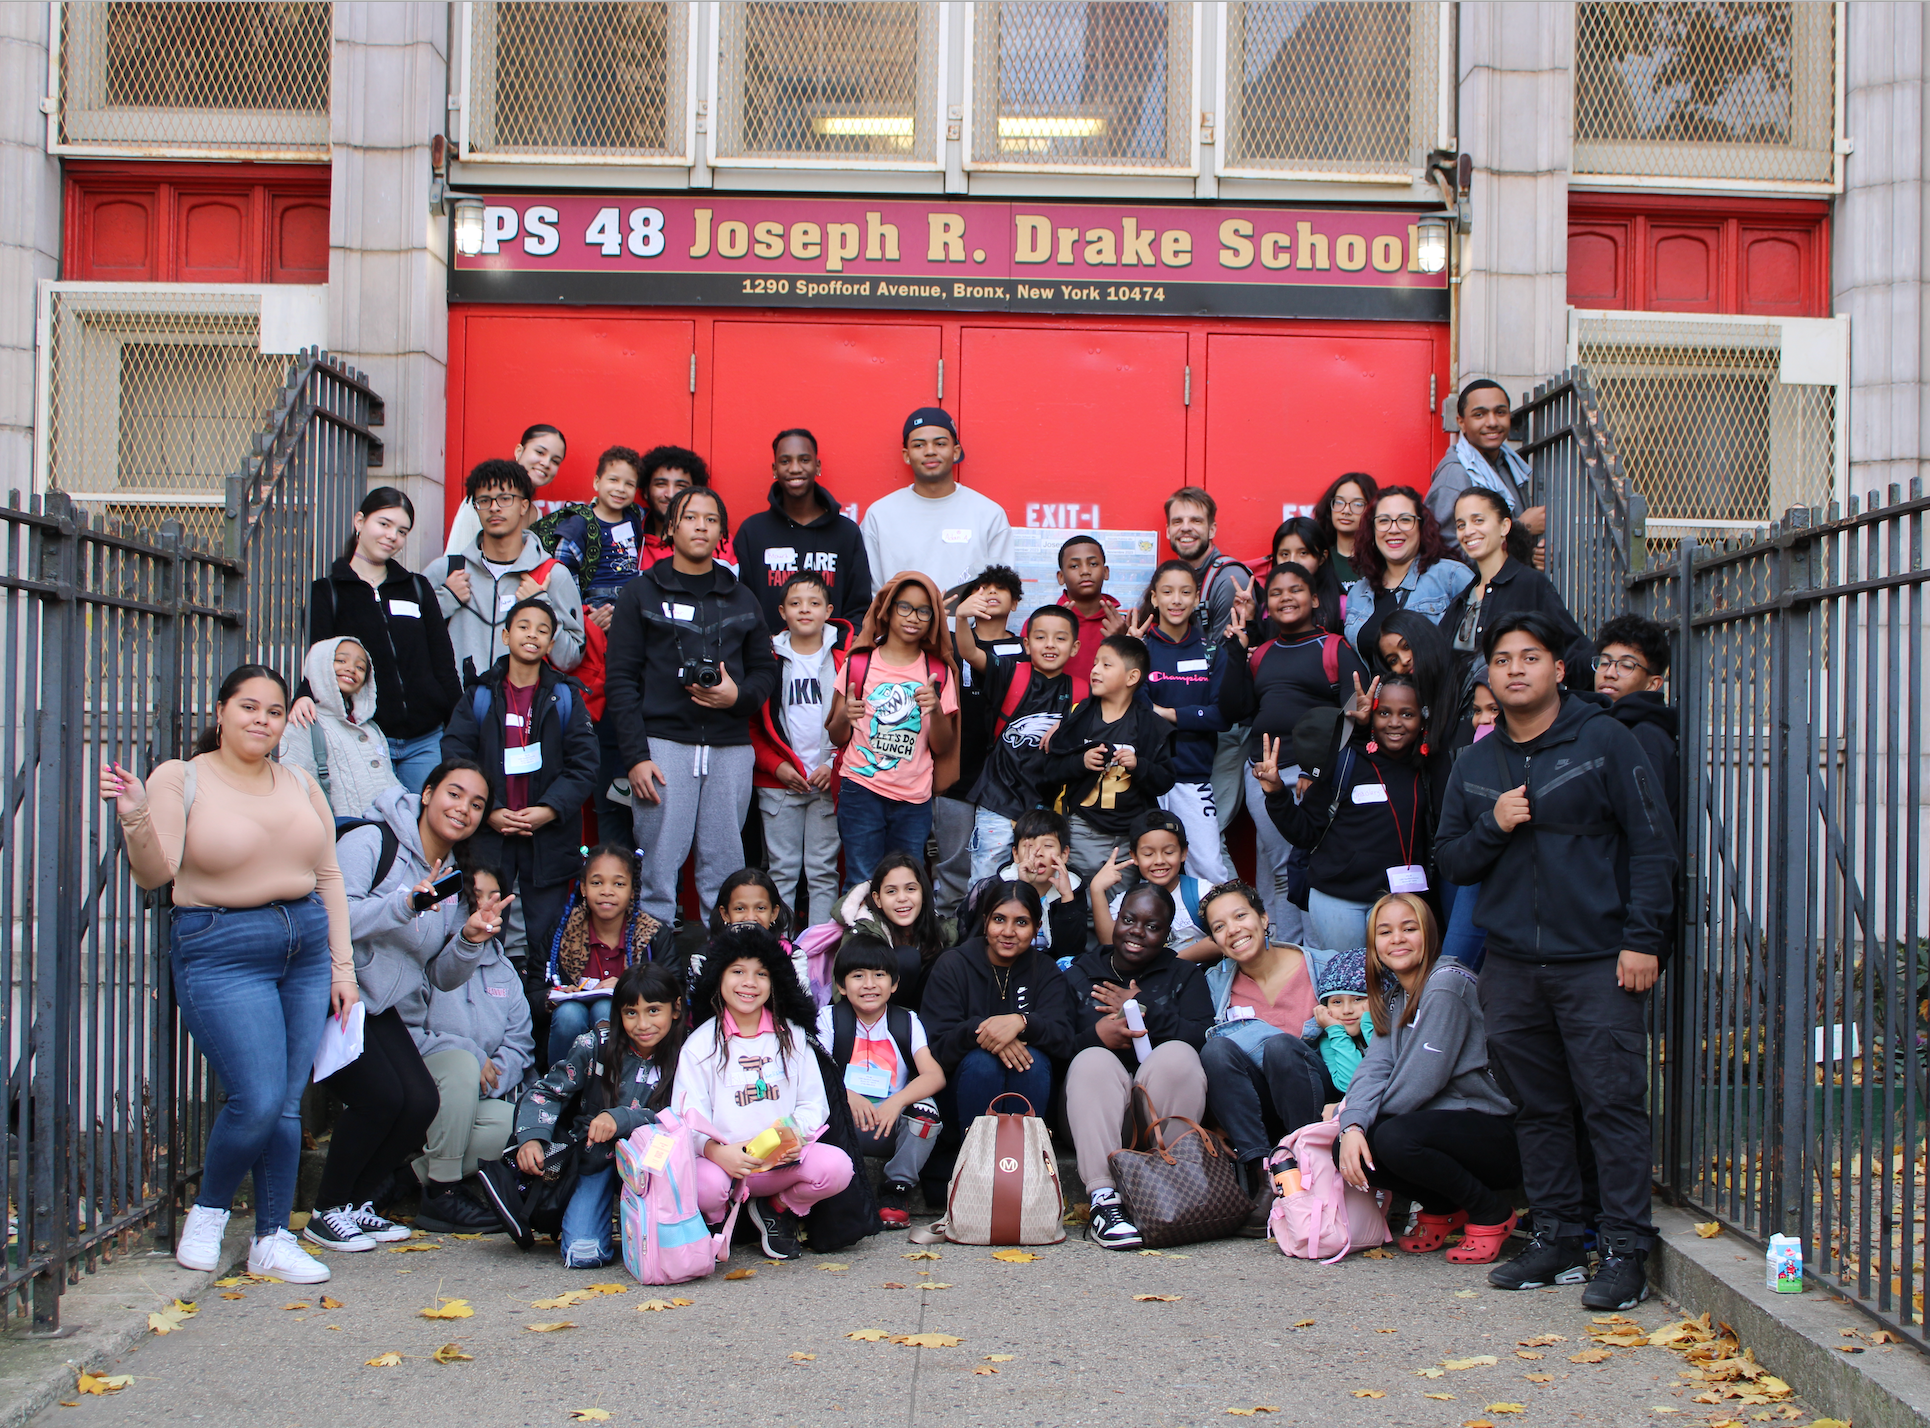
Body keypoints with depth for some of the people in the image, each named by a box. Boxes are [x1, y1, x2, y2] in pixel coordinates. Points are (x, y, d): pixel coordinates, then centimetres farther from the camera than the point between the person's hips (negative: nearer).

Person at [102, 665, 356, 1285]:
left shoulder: (300, 785, 11)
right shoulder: (180, 778, -2)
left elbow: (328, 875, 14)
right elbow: (156, 874, -12)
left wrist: (342, 965, 10)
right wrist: (135, 818, -31)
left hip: (306, 947, 5)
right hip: (221, 950, -5)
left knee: (288, 1105, 4)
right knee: (257, 1101, -12)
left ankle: (273, 1239, 15)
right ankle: (207, 1212, 14)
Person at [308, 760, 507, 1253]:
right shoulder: (369, 843, -12)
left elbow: (442, 977, 9)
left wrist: (471, 939, -11)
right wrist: (405, 904, -35)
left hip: (384, 1010, 7)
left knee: (422, 1101, -10)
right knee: (380, 1095, -20)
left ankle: (356, 1203, 10)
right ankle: (326, 1212, 0)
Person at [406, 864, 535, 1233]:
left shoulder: (503, 970, 16)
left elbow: (520, 1044, 10)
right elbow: (403, 1033, -17)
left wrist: (492, 1074, -12)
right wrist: (472, 1062, -21)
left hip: (474, 1101, 5)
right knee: (461, 1063, -36)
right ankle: (442, 1195, -26)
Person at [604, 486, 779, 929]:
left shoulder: (741, 600, 17)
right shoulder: (641, 594, 7)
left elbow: (766, 668, 18)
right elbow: (621, 680, 1)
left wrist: (739, 696, -6)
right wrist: (635, 756, -8)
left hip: (730, 747, 3)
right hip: (664, 743, -3)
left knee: (726, 870, 0)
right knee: (659, 867, -6)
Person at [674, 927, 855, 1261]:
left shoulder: (791, 1036, 12)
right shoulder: (701, 1043, 3)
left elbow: (814, 1104, 8)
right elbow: (689, 1115, -6)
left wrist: (796, 1135, -16)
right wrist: (716, 1151, -28)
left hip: (784, 1160, 2)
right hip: (723, 1159, -2)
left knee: (837, 1167, -26)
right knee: (705, 1183, -37)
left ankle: (778, 1209, 6)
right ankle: (714, 1222, 4)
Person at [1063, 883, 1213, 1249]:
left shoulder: (1185, 975, 18)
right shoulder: (1078, 976, 18)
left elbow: (1205, 1037, -3)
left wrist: (1144, 1013, -9)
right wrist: (1095, 1035, -19)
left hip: (1164, 1106, 0)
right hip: (1097, 1115, 0)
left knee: (1177, 1055, -28)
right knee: (1092, 1060, -29)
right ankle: (1103, 1199, -40)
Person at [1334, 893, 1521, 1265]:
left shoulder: (1447, 984, -15)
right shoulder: (1395, 999, 12)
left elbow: (1423, 1078, -20)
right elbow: (1375, 1068, -4)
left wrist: (1374, 1117, -4)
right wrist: (1353, 1124, -22)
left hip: (1496, 1129, -8)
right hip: (1444, 1120, 8)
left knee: (1395, 1138, -31)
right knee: (1351, 1147, -12)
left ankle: (1492, 1213, -6)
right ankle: (1442, 1211, 13)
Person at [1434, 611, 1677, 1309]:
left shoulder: (1604, 741, -1)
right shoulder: (1474, 766, 13)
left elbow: (1652, 843, -3)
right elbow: (1449, 860, 15)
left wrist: (1642, 938, -10)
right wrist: (1492, 826, -6)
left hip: (1598, 960, -5)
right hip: (1511, 965, 5)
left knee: (1613, 1105, -5)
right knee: (1538, 1108, 10)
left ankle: (1625, 1250, 1)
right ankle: (1557, 1237, 20)